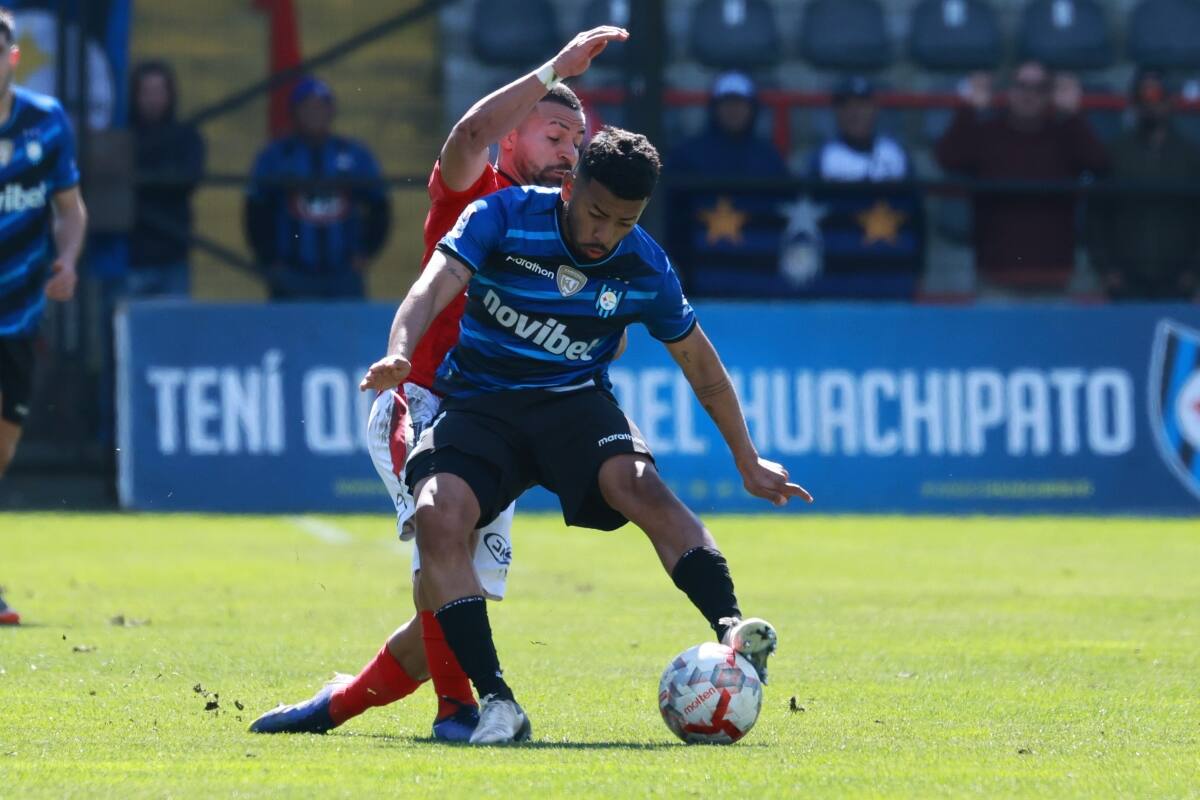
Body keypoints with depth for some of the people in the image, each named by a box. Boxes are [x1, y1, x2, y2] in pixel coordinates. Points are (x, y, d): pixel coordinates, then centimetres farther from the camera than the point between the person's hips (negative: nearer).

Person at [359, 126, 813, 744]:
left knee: (638, 482, -32)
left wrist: (748, 462, 16)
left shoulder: (645, 268, -2)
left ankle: (731, 631, -41)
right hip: (478, 406, -1)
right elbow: (435, 286, -25)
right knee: (438, 515, -30)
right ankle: (495, 701, -29)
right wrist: (401, 352, -46)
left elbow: (701, 366, 12)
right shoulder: (505, 218, -11)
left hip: (574, 403, 1)